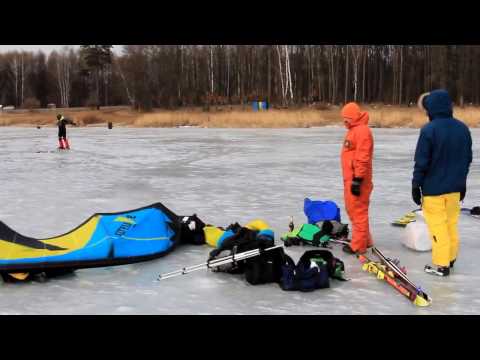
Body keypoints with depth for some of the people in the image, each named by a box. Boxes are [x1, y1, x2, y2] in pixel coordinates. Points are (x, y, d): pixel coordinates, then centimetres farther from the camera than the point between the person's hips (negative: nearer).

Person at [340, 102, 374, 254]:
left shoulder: (362, 131, -16)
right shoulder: (353, 130, 17)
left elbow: (362, 158, -22)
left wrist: (357, 180, -23)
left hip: (357, 179, -11)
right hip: (350, 178, 11)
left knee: (358, 212, -5)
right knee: (353, 210, 17)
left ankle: (358, 245, 1)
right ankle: (365, 240, 27)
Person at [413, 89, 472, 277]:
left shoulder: (429, 130, -18)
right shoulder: (463, 128, 3)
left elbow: (421, 162, -16)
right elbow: (467, 159, 11)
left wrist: (416, 186, -6)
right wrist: (462, 182, 21)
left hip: (433, 188, -6)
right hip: (455, 187, 6)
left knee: (438, 226, 3)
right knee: (451, 224, 19)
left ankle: (441, 265, 9)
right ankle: (450, 258, 30)